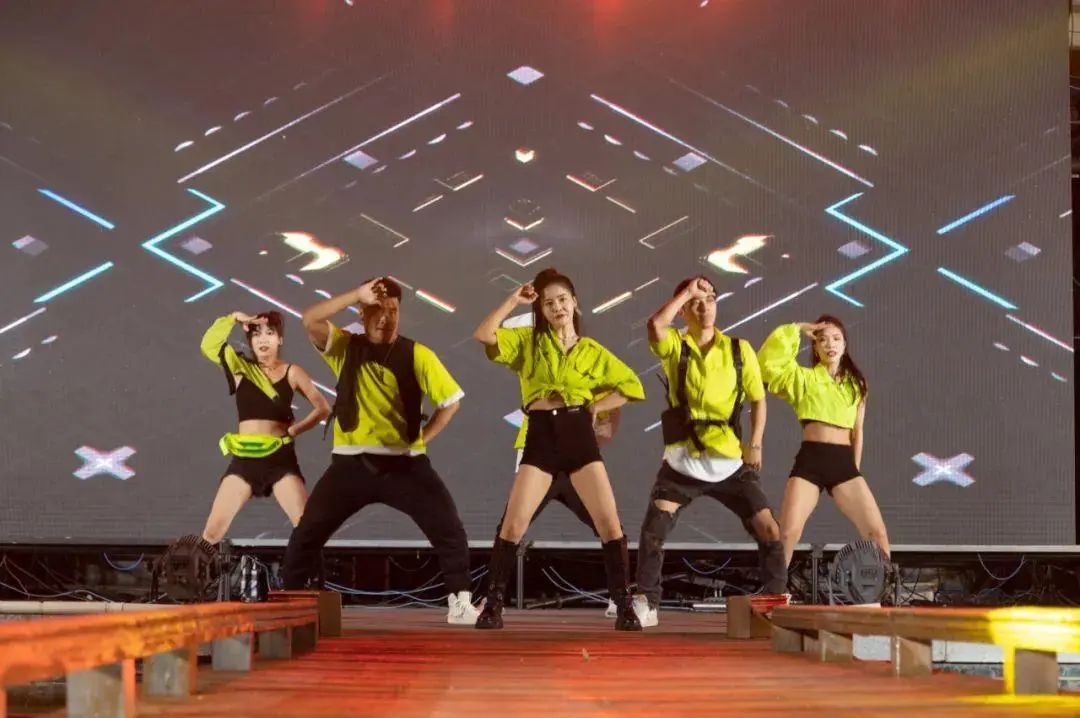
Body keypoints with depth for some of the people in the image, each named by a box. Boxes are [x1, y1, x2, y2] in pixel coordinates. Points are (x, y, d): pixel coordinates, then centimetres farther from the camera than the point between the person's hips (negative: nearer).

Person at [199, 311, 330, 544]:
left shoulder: (292, 373, 4)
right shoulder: (240, 367, 7)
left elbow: (323, 408, 8)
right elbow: (208, 346, -9)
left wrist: (294, 430, -1)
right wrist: (233, 318, -12)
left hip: (281, 458, -1)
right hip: (244, 459, 1)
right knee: (212, 532, -3)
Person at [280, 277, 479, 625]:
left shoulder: (417, 354, 0)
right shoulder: (345, 346, 4)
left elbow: (451, 400, 6)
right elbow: (309, 320, -14)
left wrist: (421, 437, 0)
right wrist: (358, 294, -19)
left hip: (404, 463, -1)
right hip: (351, 463, 1)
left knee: (450, 530, -10)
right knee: (306, 533, 2)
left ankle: (460, 603, 2)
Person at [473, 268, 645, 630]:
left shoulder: (592, 351, 11)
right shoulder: (527, 340, 8)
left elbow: (632, 387, 11)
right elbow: (483, 335, -7)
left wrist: (595, 407, 1)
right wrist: (514, 300, -5)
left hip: (579, 435, 1)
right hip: (541, 437, -1)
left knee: (610, 523, -7)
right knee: (513, 525, -5)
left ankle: (624, 606, 3)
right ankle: (493, 604, 6)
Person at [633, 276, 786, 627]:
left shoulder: (740, 349, 5)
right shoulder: (675, 346, 0)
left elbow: (758, 399, 8)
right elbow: (655, 325, -24)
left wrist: (755, 445, -3)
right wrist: (687, 291, -15)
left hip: (730, 461, 2)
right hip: (682, 460, -1)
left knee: (768, 529, -2)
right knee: (653, 527, -13)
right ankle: (645, 604, -3)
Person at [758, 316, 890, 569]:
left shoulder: (855, 384, 17)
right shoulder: (804, 377, 9)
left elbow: (857, 432, 15)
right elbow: (770, 361, -8)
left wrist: (855, 470, 8)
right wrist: (798, 329, -3)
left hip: (844, 462, 2)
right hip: (810, 459, -2)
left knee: (878, 533, -6)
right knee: (788, 533, -13)